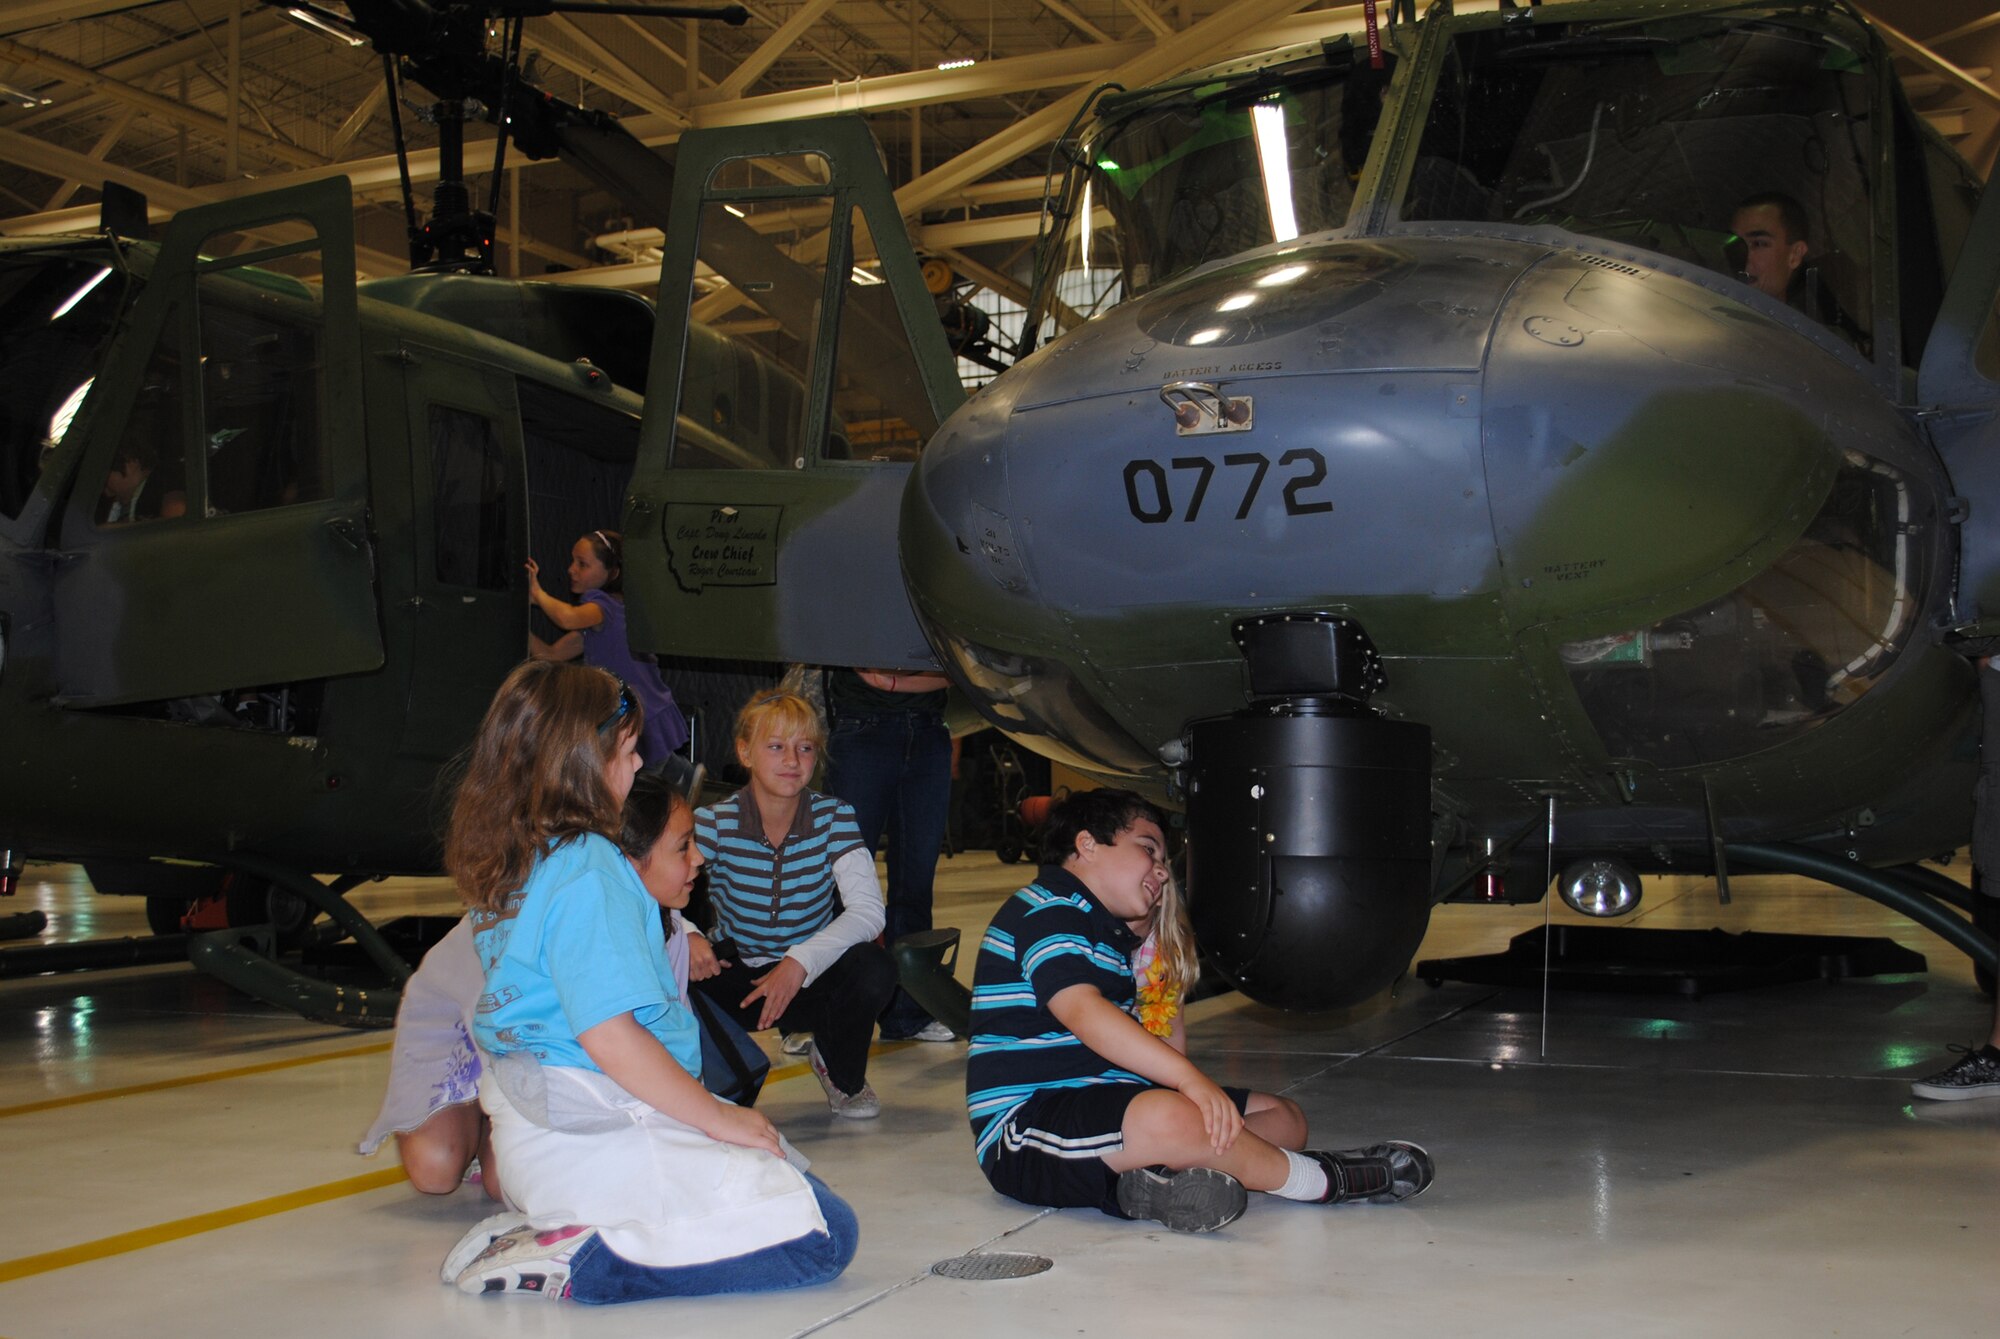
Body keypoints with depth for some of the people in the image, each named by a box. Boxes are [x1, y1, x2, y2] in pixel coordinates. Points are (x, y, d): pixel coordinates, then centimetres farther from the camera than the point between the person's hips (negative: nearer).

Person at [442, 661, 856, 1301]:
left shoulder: (510, 862, 9)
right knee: (826, 1234, -10)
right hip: (591, 1139, -10)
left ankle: (553, 1224, 7)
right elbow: (609, 1036, -23)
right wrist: (720, 1117, -12)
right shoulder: (588, 870, -18)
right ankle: (579, 1265, -13)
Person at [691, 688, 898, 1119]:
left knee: (874, 968, -32)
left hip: (813, 976, 1)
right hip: (737, 975, -1)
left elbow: (868, 909, -22)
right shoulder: (714, 823, -13)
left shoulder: (834, 818, -12)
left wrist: (800, 963, -36)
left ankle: (843, 1076, 4)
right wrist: (684, 938, -40)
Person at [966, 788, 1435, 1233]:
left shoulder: (1110, 934, 24)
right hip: (1025, 1127, -11)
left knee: (1284, 1117, 5)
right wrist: (1189, 1077, -33)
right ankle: (1320, 1180, -15)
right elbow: (1082, 1011, -27)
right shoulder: (1046, 909, -9)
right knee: (1172, 1116, -39)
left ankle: (1159, 1176, -24)